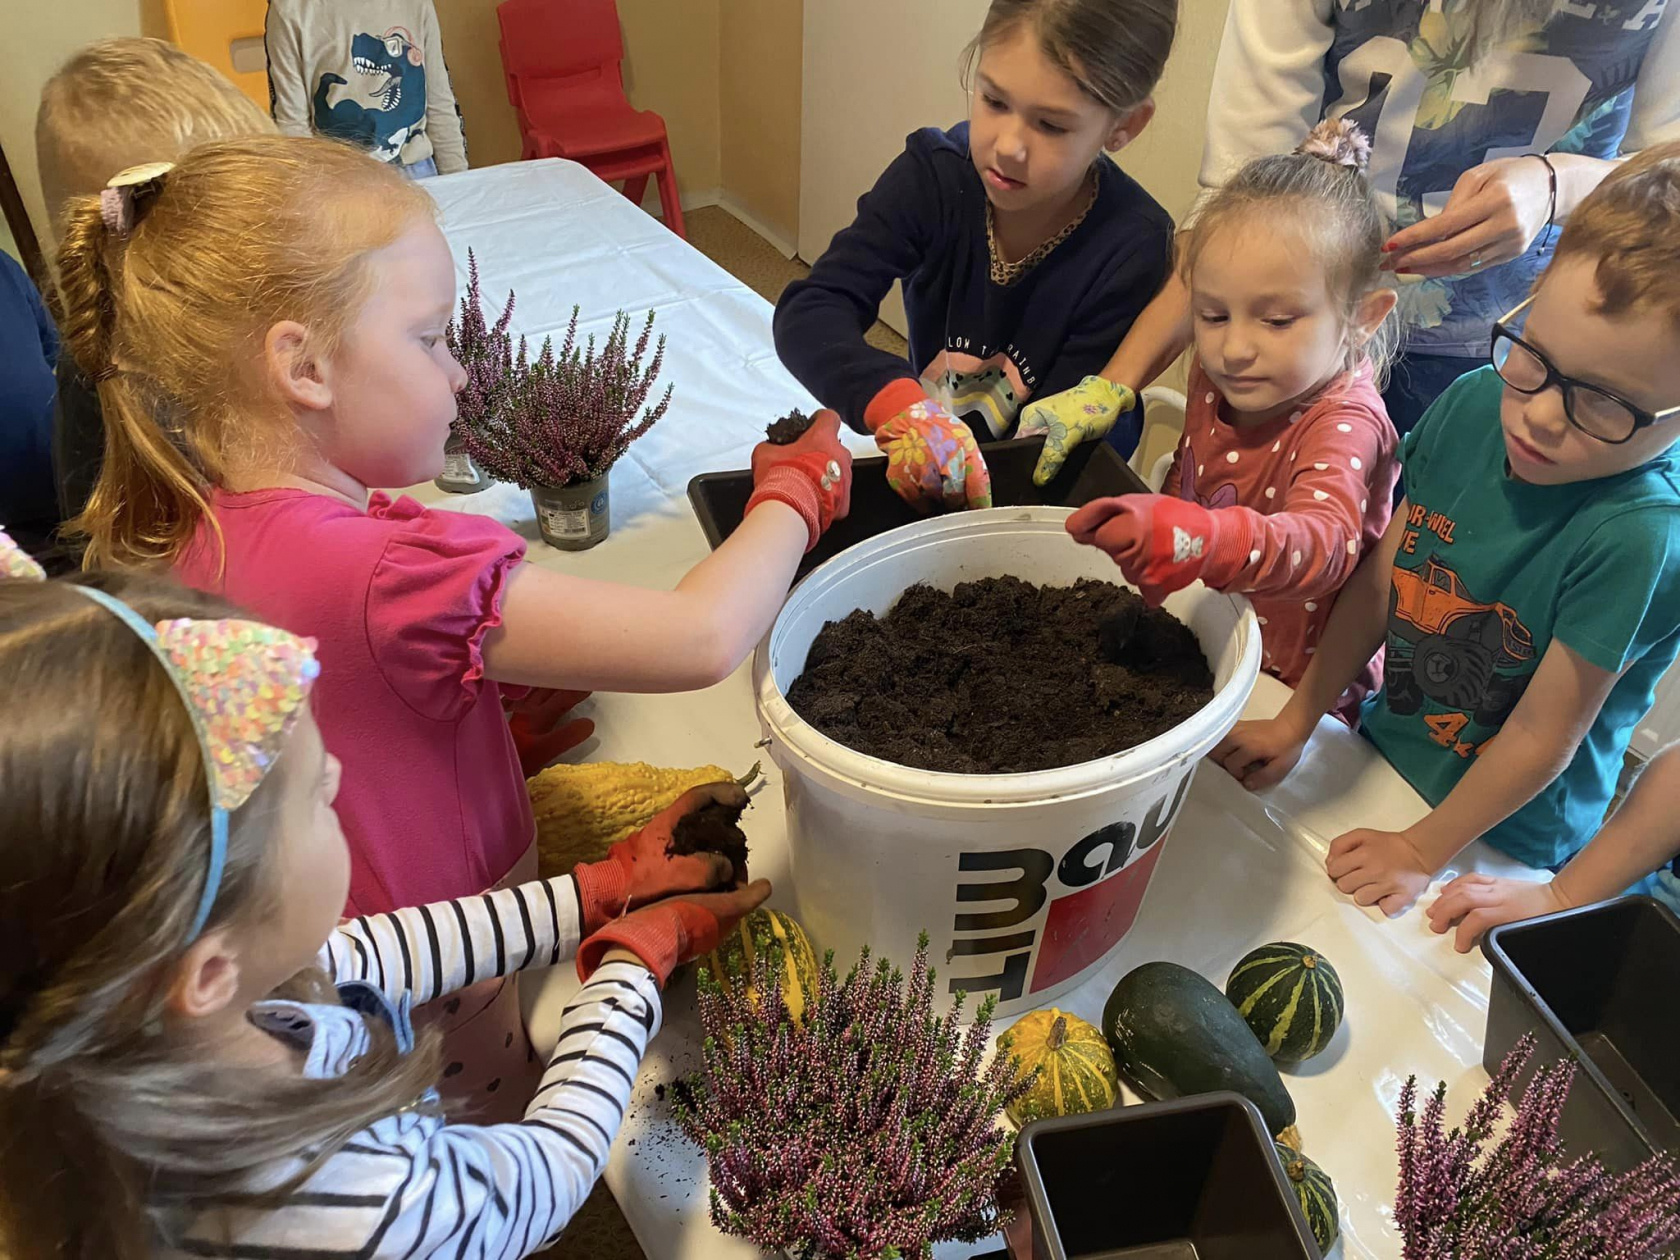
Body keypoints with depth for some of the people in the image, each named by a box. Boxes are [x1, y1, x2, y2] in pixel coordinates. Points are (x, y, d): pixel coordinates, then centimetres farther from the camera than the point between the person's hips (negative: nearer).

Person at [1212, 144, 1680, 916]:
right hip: (1382, 753, 5)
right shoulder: (1475, 403, -15)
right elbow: (1383, 578, -4)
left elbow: (1542, 736, -22)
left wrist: (1423, 853, -11)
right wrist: (1296, 722, 0)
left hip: (1498, 846, -4)